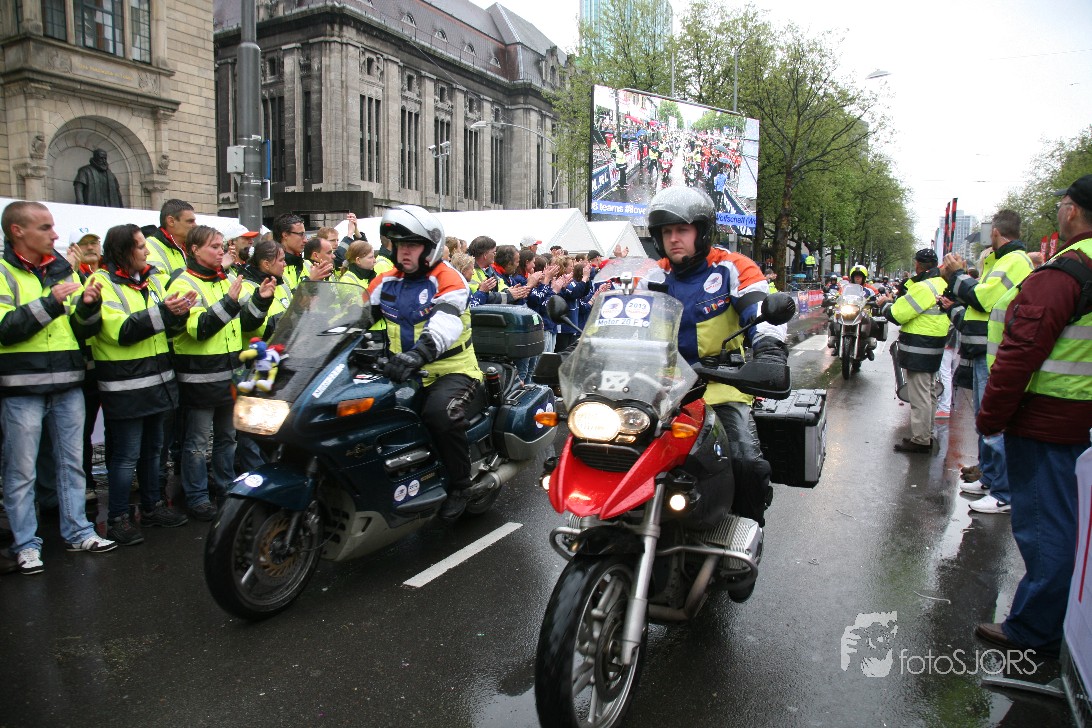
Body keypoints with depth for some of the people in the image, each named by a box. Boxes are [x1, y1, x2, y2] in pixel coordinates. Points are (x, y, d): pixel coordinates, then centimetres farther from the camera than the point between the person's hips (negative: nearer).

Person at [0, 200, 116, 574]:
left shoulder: (62, 270, 11)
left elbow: (83, 327, 12)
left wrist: (88, 305, -8)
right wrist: (51, 301, -22)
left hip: (67, 383, 5)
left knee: (72, 462, 12)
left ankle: (77, 531, 24)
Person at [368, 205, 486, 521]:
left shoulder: (446, 278, -8)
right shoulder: (385, 282, 13)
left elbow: (446, 323, -27)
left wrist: (418, 353, -46)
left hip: (453, 372, -6)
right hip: (405, 376, 6)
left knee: (440, 412, -36)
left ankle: (458, 487, -11)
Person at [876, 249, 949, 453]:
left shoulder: (924, 287, -19)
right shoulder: (941, 284, 13)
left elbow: (898, 314, -18)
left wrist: (884, 304, -1)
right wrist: (893, 301, 12)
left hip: (918, 350, -11)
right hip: (933, 347, 11)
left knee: (919, 395, -5)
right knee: (928, 393, 18)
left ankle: (920, 440, 0)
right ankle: (926, 435, 29)